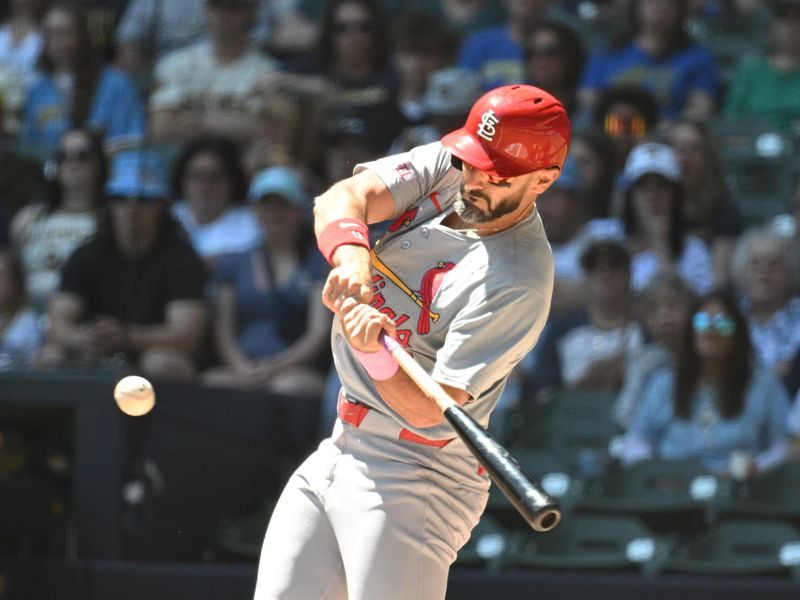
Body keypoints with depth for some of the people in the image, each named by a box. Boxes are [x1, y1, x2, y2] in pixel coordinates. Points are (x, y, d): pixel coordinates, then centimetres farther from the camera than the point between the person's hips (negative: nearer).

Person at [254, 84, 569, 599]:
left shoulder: (521, 282, -21)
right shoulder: (447, 165, -1)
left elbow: (429, 410, -23)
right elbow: (341, 199, -14)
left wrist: (374, 355, -41)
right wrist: (351, 256, -35)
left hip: (413, 479, -7)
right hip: (338, 451, 8)